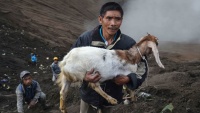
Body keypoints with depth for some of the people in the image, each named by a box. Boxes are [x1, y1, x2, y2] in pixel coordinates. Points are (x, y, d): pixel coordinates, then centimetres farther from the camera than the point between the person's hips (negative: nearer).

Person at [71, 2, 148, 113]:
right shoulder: (85, 38, -18)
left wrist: (128, 79, -28)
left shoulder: (129, 43, -16)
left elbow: (142, 68, -7)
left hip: (112, 96, 1)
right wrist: (83, 76, -29)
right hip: (90, 94, -1)